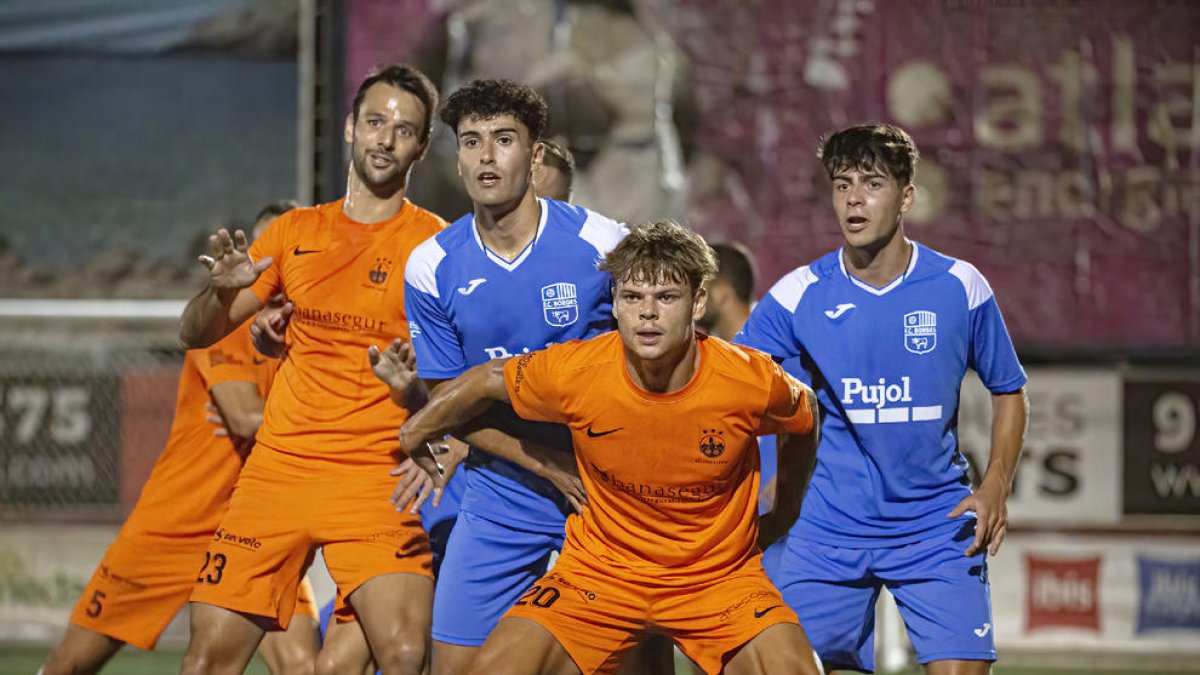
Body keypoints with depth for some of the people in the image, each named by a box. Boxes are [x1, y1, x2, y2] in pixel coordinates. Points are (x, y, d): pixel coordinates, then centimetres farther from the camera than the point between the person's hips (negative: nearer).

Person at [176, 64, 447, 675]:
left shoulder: (432, 242, 0)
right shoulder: (295, 232, 12)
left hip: (377, 476, -3)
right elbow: (195, 334, 14)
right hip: (279, 465, 3)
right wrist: (223, 290, -8)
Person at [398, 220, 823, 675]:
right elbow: (487, 382, 4)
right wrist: (414, 435, 14)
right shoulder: (574, 371, -18)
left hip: (720, 575, -1)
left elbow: (803, 418, 6)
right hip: (600, 566, 1)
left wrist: (785, 509, 18)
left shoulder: (751, 381, -19)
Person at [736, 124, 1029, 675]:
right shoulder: (800, 294, -3)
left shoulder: (960, 287, -3)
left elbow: (1008, 391, 9)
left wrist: (995, 488, -5)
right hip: (829, 530, 1)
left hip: (937, 528, -1)